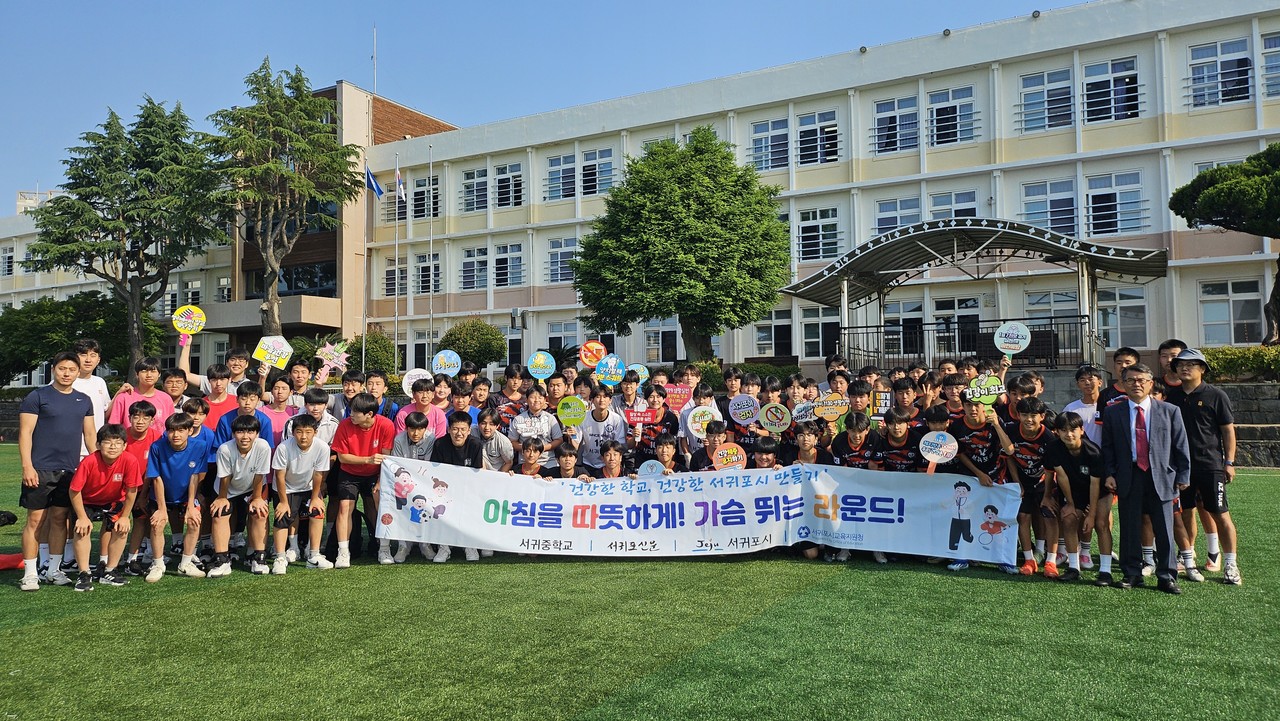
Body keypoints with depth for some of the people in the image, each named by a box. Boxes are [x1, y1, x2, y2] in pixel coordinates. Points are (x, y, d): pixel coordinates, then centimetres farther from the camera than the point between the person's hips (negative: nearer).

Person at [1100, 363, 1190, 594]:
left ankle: (1166, 577, 15)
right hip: (1128, 479, 0)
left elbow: (1181, 446, 6)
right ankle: (1131, 574, 16)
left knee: (1165, 530, 4)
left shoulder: (1170, 411, 5)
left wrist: (1183, 477, 2)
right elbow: (1107, 447, 9)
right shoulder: (1112, 413, 6)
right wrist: (1109, 474, 0)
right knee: (1130, 529, 5)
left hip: (1161, 477, 0)